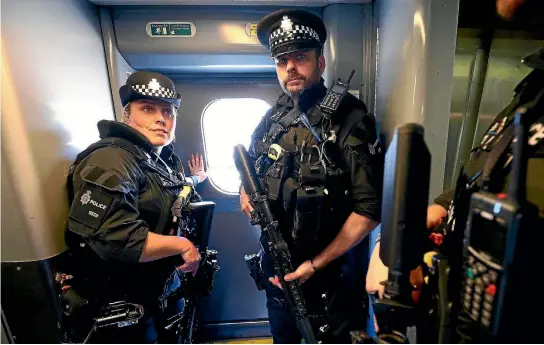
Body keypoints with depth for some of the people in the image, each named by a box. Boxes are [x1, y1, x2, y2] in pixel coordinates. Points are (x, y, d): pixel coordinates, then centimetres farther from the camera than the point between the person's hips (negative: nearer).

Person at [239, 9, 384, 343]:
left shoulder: (349, 120, -18)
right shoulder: (272, 118, 1)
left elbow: (370, 210, -20)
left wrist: (316, 264, -19)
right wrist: (246, 193, -8)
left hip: (328, 269, -5)